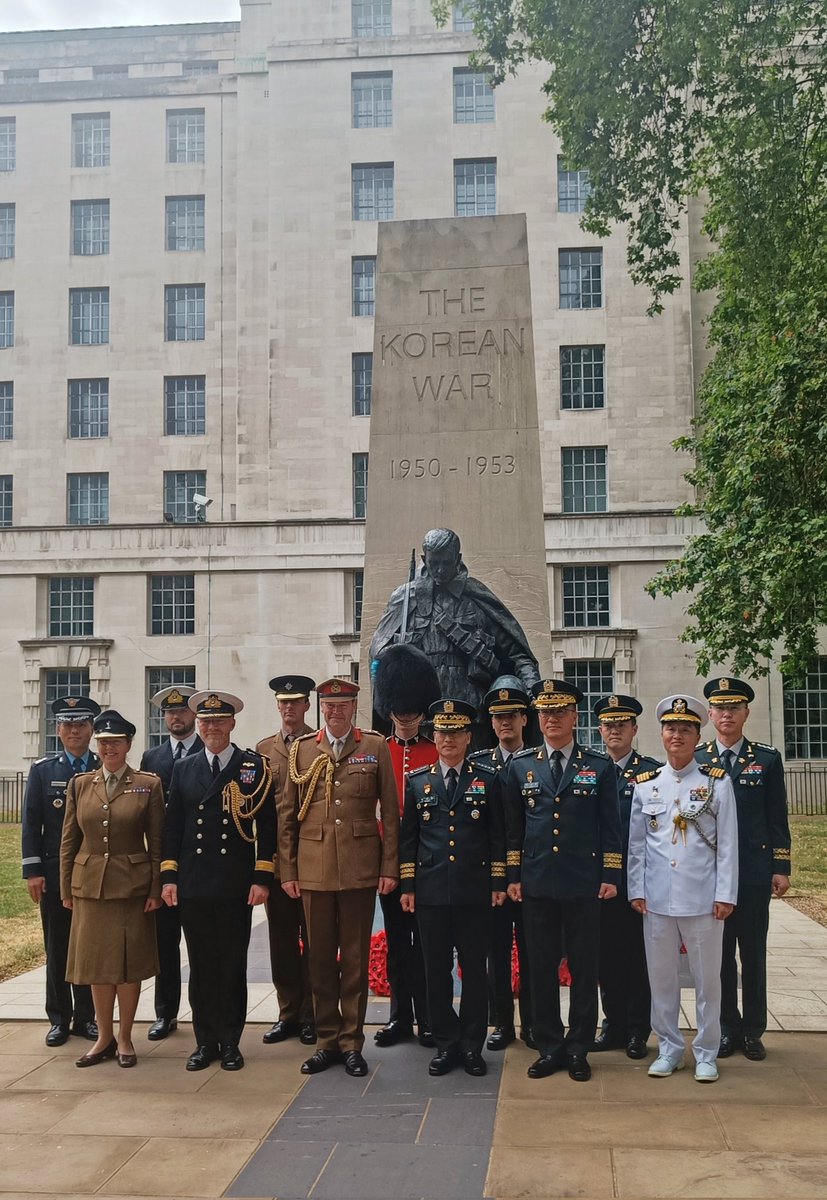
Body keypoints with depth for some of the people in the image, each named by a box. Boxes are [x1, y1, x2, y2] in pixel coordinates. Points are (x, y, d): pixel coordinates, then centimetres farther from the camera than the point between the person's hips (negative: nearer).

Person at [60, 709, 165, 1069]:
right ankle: (104, 1037, 21)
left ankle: (124, 1038, 16)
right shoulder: (79, 784, 6)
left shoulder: (149, 784, -2)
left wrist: (155, 890, -6)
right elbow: (68, 841, 8)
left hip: (132, 886, -2)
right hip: (89, 886, 3)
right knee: (96, 962, 8)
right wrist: (66, 889, 5)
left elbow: (156, 842, -2)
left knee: (129, 963, 3)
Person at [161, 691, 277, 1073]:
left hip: (235, 885, -2)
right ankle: (205, 1041, 19)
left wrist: (262, 878, -7)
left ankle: (230, 1042, 16)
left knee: (233, 966, 5)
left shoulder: (255, 767, 1)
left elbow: (266, 826, -1)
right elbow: (173, 826, 11)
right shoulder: (183, 769, 10)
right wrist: (169, 876, 4)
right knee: (201, 965, 8)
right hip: (193, 884, 2)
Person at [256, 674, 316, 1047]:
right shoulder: (263, 749, 10)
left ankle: (312, 1014, 13)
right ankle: (288, 1014, 19)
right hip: (276, 857, 3)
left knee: (313, 938, 4)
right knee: (281, 939, 9)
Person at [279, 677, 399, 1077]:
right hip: (314, 871, 2)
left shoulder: (376, 747, 2)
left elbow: (390, 812, 2)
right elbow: (287, 815, 7)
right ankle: (327, 1040, 20)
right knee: (320, 958, 8)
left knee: (356, 958, 6)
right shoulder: (301, 749, 6)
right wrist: (287, 871, 3)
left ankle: (352, 1042, 16)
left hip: (361, 869, -1)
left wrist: (390, 868, -3)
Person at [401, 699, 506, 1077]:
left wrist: (498, 883, -2)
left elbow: (498, 835, 3)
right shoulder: (418, 781, 6)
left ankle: (472, 1045, 16)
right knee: (437, 970, 6)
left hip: (474, 891, -1)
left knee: (474, 968, 5)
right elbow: (408, 837, 8)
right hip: (431, 891, 1)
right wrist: (407, 886, 4)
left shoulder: (487, 779, 2)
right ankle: (446, 1044, 17)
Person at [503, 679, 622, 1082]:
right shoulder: (520, 767, 7)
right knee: (541, 969, 6)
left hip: (584, 886, -1)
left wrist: (610, 877, -2)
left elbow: (610, 828, 3)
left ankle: (579, 1049, 17)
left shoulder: (599, 768, 3)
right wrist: (512, 876, 5)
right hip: (537, 886, 1)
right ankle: (549, 1047, 18)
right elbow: (513, 828, 10)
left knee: (583, 970, 6)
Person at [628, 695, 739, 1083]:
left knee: (707, 979, 7)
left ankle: (706, 1053, 21)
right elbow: (636, 844, 8)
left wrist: (725, 895, -6)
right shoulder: (645, 785, 5)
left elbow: (728, 844, -2)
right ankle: (669, 1048, 24)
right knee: (661, 978, 10)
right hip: (657, 900, 2)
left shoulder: (717, 782, -2)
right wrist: (636, 890, 2)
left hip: (703, 900, -2)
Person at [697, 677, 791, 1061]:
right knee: (720, 953, 7)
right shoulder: (696, 760, 4)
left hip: (754, 872, 0)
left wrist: (781, 868, -3)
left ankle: (752, 1030, 17)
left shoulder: (767, 759, 3)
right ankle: (728, 1027, 19)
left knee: (753, 953, 7)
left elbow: (777, 818, 2)